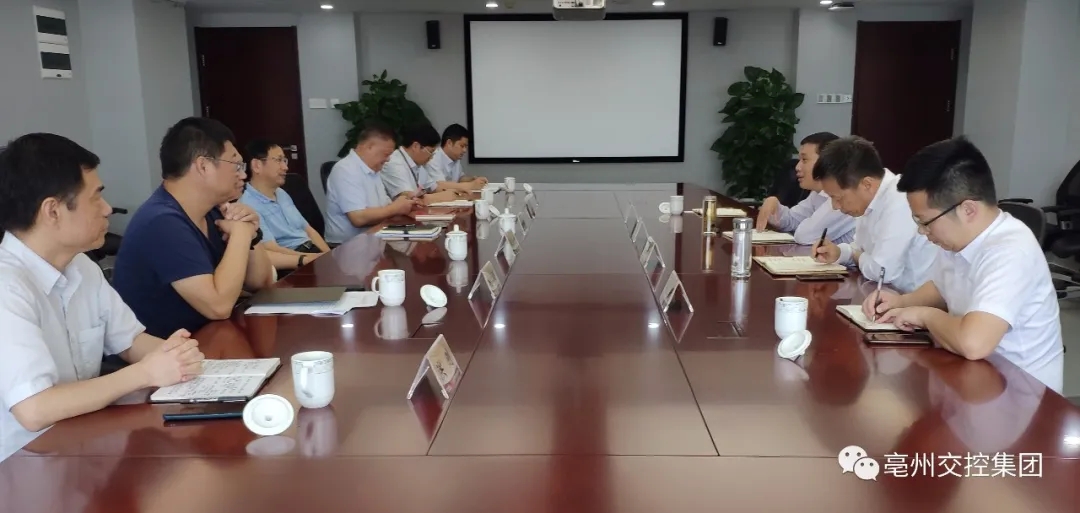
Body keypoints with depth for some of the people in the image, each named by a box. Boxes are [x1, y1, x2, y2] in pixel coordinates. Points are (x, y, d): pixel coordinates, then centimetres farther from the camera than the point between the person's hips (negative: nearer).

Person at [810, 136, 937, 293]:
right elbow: (865, 248, 18)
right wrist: (839, 252, -1)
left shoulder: (899, 202, -25)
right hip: (891, 292, 8)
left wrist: (857, 257, -7)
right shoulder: (869, 197, 4)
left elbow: (882, 270, -28)